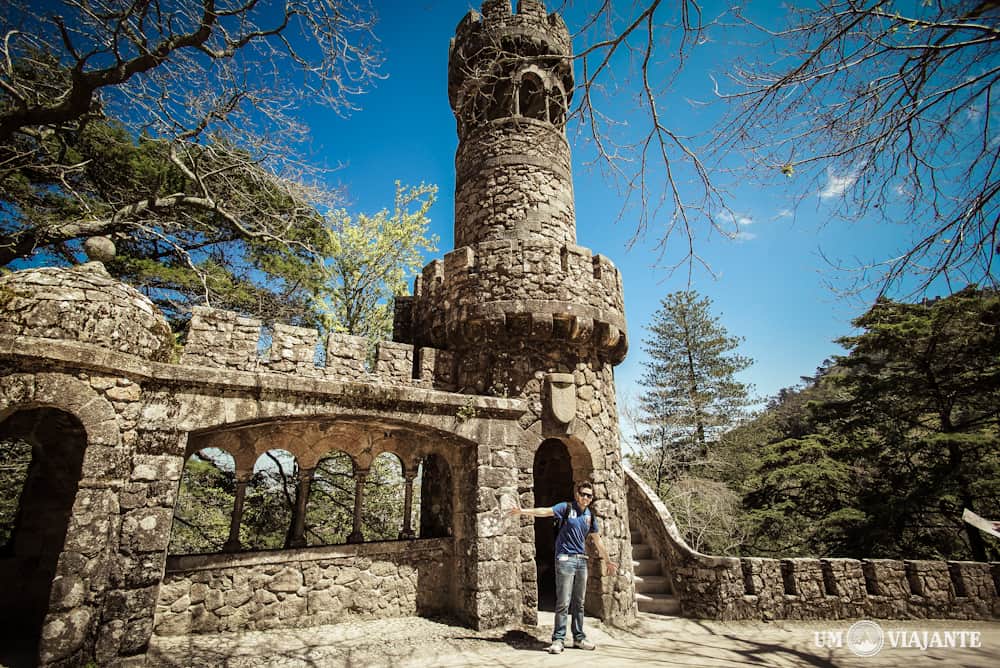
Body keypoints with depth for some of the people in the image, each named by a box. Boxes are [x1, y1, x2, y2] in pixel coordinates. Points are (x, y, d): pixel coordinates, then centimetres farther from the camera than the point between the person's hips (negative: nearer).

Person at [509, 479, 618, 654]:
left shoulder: (590, 515, 11)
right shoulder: (566, 508, -5)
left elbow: (597, 540, 21)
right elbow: (545, 511, -17)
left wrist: (607, 561, 28)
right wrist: (523, 511, -29)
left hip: (582, 560, 6)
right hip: (565, 559, -6)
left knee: (579, 603, 13)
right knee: (563, 603, -6)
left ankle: (579, 638, 24)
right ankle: (558, 640, 3)